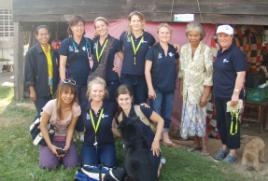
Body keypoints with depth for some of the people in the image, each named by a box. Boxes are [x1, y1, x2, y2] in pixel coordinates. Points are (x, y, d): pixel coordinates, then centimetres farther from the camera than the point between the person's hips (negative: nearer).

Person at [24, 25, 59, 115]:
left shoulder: (53, 51, 8)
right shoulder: (32, 52, -7)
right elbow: (29, 72, -9)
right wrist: (32, 90, -13)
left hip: (52, 90, 5)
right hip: (39, 91, -5)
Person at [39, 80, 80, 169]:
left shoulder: (76, 108, -19)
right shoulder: (51, 105, -25)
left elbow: (70, 128, -8)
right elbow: (43, 126, -16)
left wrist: (67, 146, -17)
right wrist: (50, 146, -20)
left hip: (64, 139, 2)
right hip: (49, 137, -2)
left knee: (71, 164, -14)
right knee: (49, 164, -20)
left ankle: (61, 153, 18)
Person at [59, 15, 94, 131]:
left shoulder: (89, 42, 7)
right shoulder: (66, 43, -2)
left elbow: (92, 60, 17)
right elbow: (62, 64, -5)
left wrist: (91, 62, -4)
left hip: (86, 81, 3)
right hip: (71, 81, -3)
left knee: (85, 107, 6)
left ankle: (81, 131, 20)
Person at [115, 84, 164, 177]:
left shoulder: (141, 109, -22)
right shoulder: (119, 117, -8)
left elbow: (160, 121, -13)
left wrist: (156, 140, -16)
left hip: (150, 148, -4)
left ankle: (157, 163, 25)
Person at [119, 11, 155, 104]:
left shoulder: (148, 37, -3)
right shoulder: (124, 36, 1)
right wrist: (127, 60, 9)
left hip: (142, 76, 0)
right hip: (126, 76, 1)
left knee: (141, 103, 8)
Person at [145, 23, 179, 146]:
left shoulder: (174, 50, 4)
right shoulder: (153, 50, -8)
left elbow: (177, 65, 16)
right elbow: (147, 70, -10)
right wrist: (150, 88, -15)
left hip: (170, 88, 4)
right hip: (156, 88, -4)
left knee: (167, 113, 12)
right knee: (155, 113, 2)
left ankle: (165, 135, 24)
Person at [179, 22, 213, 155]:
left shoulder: (206, 50, -13)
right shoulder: (184, 48, 2)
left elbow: (209, 72, -14)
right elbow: (182, 70, 9)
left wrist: (206, 93, -16)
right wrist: (182, 88, 8)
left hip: (200, 88, -5)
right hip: (188, 88, 5)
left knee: (200, 115, -3)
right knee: (190, 115, 9)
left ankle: (204, 145, 9)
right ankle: (197, 143, 22)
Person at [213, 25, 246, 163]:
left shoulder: (236, 53, -14)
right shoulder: (220, 52, 11)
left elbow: (241, 74, -19)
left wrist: (236, 94, -24)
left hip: (231, 96, -8)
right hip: (219, 95, 8)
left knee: (232, 124, 2)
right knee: (220, 122, 16)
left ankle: (233, 152, 14)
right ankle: (224, 147, 31)